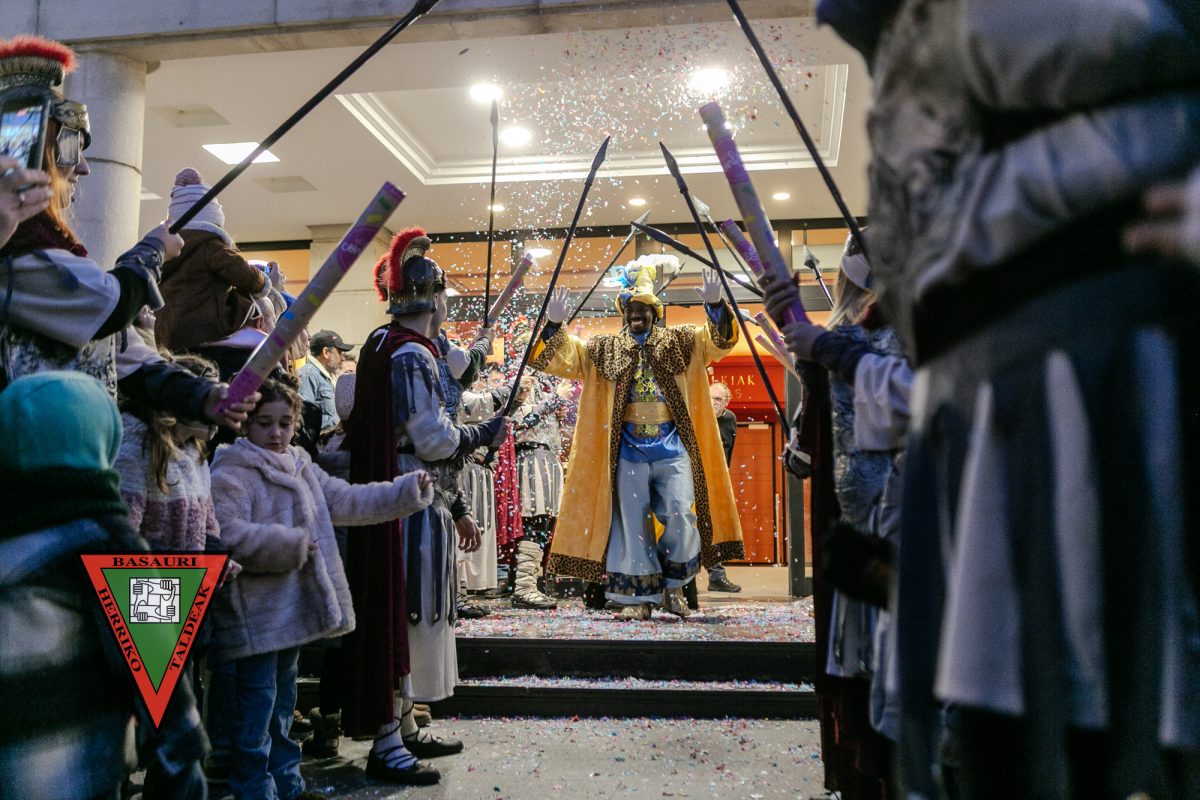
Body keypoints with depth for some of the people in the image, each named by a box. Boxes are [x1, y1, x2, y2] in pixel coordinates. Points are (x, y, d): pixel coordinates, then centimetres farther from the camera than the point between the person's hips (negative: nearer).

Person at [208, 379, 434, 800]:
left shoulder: (301, 468, 12)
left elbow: (348, 500, 11)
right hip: (254, 618, -9)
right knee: (256, 708, 1)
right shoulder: (231, 473, -14)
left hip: (292, 608, 9)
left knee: (282, 703, 20)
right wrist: (293, 544, -22)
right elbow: (228, 535, -26)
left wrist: (407, 490, 4)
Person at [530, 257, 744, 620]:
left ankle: (673, 584, 15)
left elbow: (717, 341, -2)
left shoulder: (679, 342, 8)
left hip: (672, 447, -1)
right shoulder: (606, 349, 10)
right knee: (632, 521, 3)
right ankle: (637, 595, 12)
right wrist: (555, 325, -13)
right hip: (628, 451, 1)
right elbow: (564, 356, 6)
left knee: (680, 516, -8)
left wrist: (715, 306, -20)